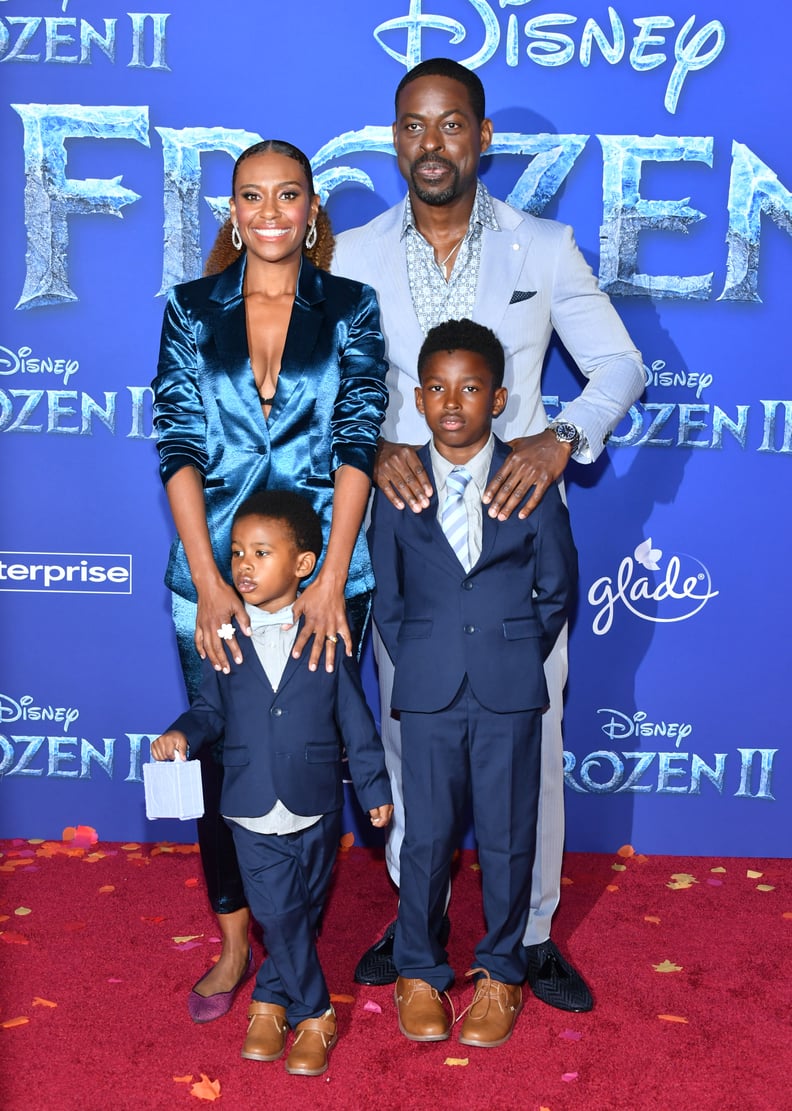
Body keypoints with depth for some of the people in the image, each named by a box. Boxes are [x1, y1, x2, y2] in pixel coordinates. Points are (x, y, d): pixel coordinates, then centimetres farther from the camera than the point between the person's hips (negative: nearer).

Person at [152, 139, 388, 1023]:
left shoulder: (350, 309, 3)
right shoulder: (192, 311, 6)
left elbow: (358, 439, -5)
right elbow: (179, 447, -2)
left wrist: (332, 577, -15)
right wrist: (207, 580, -12)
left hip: (321, 574, -1)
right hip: (215, 572, 1)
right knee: (223, 757, 9)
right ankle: (234, 943, 29)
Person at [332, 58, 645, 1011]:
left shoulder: (543, 248, 3)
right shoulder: (355, 257, 5)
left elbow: (620, 364, 3)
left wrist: (559, 439, -16)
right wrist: (371, 446, -17)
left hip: (517, 522, 0)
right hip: (403, 522, 1)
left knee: (530, 733, 6)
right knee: (407, 728, 11)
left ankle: (531, 932, 26)